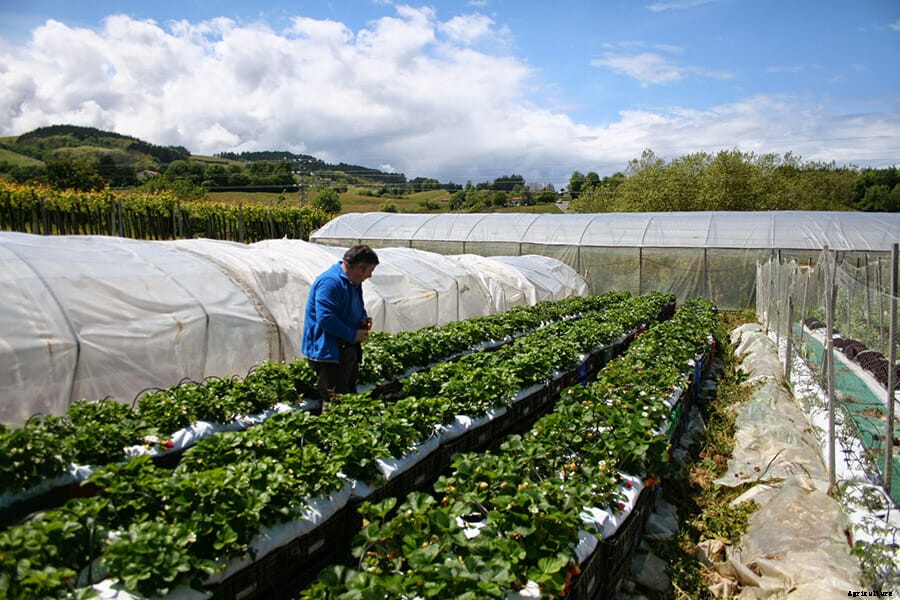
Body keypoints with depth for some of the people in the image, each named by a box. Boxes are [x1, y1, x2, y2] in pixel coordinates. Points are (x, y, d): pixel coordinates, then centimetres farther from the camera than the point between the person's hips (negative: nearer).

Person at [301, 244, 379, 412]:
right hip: (328, 352, -10)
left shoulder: (353, 282, 12)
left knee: (350, 395, 16)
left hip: (348, 350, 10)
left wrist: (363, 319, 4)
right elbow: (325, 318, -27)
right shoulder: (330, 282, -21)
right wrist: (353, 335, -20)